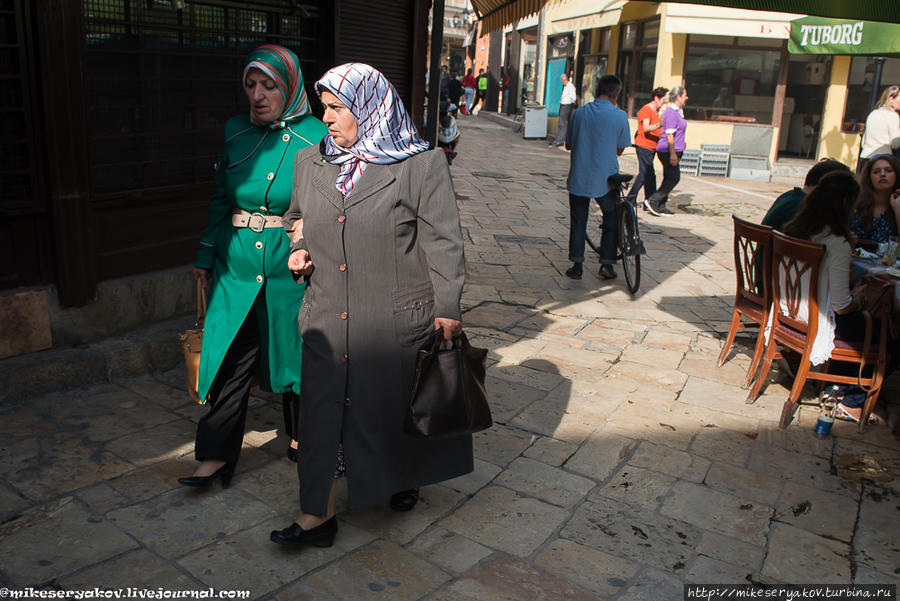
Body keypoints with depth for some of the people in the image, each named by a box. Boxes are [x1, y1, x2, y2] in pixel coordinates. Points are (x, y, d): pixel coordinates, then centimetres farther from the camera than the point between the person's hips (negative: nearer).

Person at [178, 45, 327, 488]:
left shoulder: (317, 137, -8)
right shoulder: (236, 131, 4)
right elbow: (220, 199, 13)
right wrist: (206, 255, 13)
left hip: (293, 264, -3)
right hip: (237, 263, 3)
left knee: (294, 352, 12)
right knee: (230, 355, 5)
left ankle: (304, 438, 34)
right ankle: (217, 455, 18)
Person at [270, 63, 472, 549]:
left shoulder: (422, 166, -8)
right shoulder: (310, 163, 7)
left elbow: (443, 241, -7)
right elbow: (297, 217, 24)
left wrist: (447, 308, -8)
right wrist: (300, 249, 3)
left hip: (395, 321, -4)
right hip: (328, 320, 4)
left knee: (395, 406, 14)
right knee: (321, 410, 6)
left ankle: (405, 479, 42)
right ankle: (318, 514, 19)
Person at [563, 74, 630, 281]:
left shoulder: (580, 113, -2)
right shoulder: (620, 116, -7)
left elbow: (569, 144, 6)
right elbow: (619, 149, 1)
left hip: (579, 177, 1)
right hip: (606, 178, -1)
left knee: (578, 221, 12)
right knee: (611, 218, 16)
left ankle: (577, 265, 12)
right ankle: (607, 264, 14)